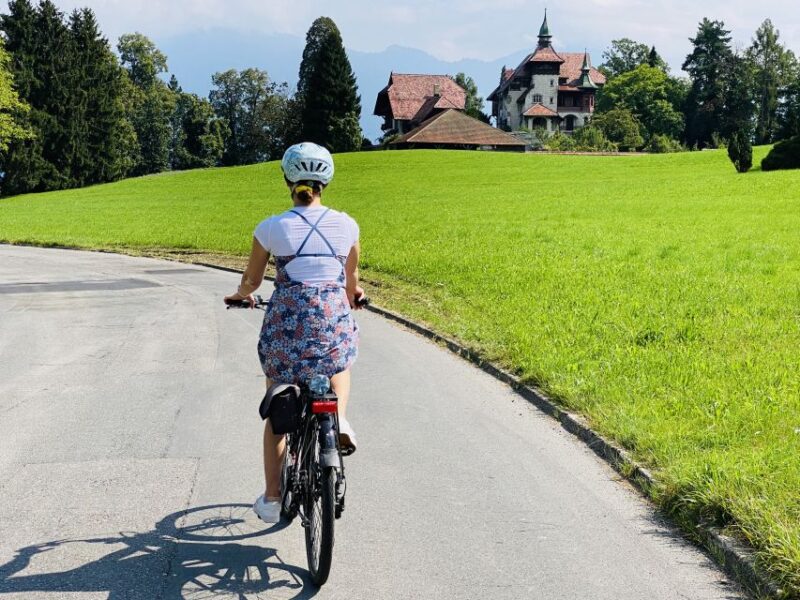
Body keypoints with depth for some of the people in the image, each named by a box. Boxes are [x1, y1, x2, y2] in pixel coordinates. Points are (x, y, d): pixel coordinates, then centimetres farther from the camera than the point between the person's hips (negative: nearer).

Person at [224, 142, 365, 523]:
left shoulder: (272, 228, 0)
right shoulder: (346, 225, 4)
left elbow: (251, 281, 14)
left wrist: (241, 295, 38)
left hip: (286, 324, -1)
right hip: (335, 322, 1)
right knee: (340, 363, 37)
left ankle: (272, 499, 23)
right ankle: (339, 420, 9)